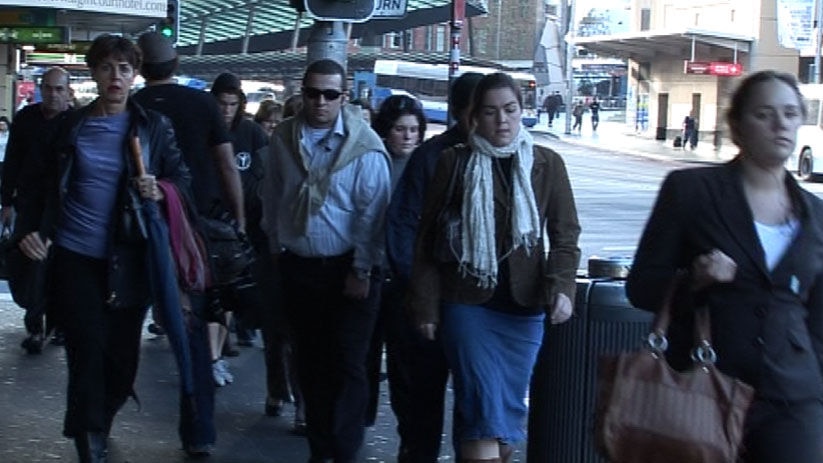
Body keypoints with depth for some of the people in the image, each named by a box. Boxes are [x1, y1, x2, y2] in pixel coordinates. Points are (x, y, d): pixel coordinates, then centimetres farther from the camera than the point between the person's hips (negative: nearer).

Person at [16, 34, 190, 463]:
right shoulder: (72, 125, 4)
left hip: (129, 258, 0)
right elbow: (50, 187, 10)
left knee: (122, 354, 6)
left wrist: (161, 191, -17)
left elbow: (182, 177, 4)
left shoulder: (153, 126, 1)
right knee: (88, 352, -4)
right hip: (74, 255, 0)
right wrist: (36, 230, -4)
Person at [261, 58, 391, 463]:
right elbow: (273, 197, 11)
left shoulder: (364, 146, -12)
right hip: (297, 267, 5)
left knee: (347, 365, 1)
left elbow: (372, 213, -13)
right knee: (310, 362, 13)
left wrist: (361, 270, -13)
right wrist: (275, 245, 13)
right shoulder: (283, 138, 2)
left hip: (345, 270, -4)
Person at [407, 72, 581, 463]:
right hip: (468, 303, -2)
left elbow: (565, 235, 5)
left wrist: (561, 286, -12)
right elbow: (428, 239, 2)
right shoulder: (454, 162, 0)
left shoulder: (547, 164, 5)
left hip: (524, 306, 3)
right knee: (484, 405, -9)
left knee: (510, 407, 9)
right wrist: (426, 305, -2)